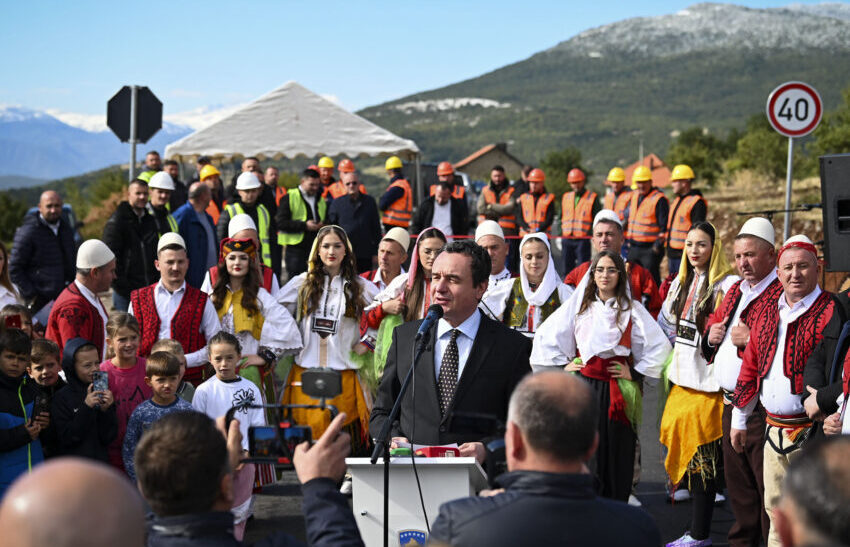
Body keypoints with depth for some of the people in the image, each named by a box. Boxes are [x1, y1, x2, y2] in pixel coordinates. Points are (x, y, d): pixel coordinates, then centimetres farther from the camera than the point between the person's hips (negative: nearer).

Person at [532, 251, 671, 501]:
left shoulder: (632, 309, 4)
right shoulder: (578, 304, 10)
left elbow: (660, 346, 2)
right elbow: (545, 336, 15)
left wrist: (635, 372, 0)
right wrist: (563, 363, 8)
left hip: (616, 390, -1)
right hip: (583, 384, 1)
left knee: (616, 452, -1)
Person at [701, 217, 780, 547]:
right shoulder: (735, 291, 16)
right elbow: (714, 324, 31)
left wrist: (751, 339, -23)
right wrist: (711, 332, 9)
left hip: (762, 408, -9)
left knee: (768, 486, -5)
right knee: (736, 479, 19)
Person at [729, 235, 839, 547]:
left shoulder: (832, 312, -8)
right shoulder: (768, 311, 14)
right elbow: (750, 366, 19)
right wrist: (739, 419, 20)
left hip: (810, 434, -7)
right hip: (774, 430, 7)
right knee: (776, 510, 14)